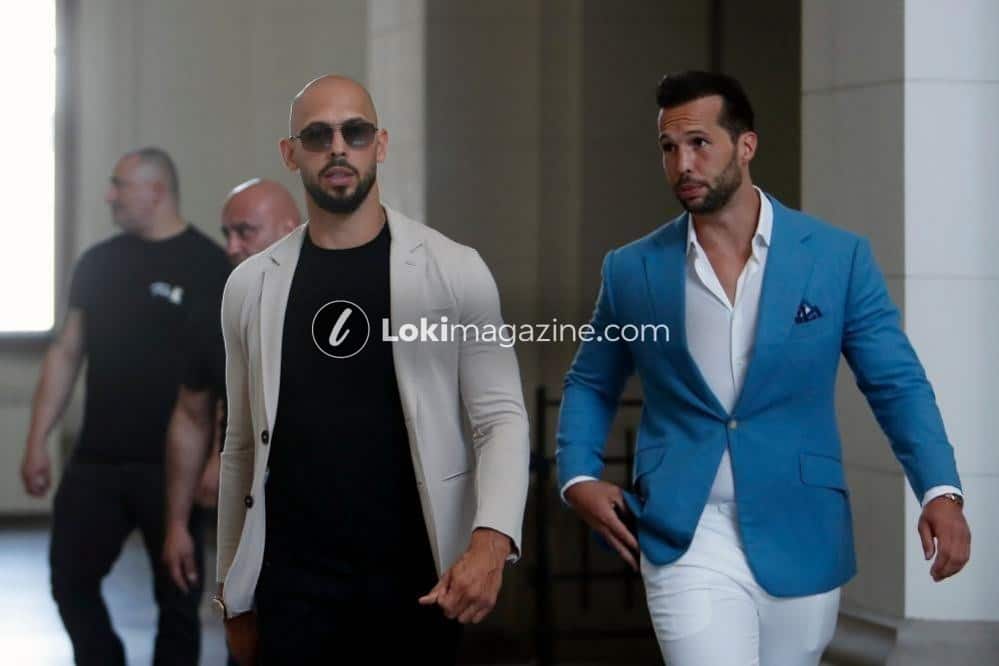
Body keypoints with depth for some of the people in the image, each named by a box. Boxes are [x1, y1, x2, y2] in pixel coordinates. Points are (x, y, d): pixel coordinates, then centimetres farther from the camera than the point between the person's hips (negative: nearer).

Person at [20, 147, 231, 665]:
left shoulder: (207, 264, -6)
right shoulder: (98, 262, 10)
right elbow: (66, 353, 13)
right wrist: (37, 441, 8)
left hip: (172, 464, -5)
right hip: (96, 460, 5)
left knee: (177, 595, 5)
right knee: (70, 579, 6)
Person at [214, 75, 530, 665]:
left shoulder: (454, 271, -2)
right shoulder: (252, 286, 7)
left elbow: (502, 417, -5)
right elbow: (243, 445, 12)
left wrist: (491, 540, -21)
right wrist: (235, 595, 11)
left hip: (417, 578, -2)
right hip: (293, 584, 2)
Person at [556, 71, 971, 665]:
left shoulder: (839, 257, 0)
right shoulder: (633, 270, 4)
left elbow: (897, 383, 2)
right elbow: (590, 385, 17)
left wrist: (941, 490, -12)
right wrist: (578, 476, 0)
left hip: (801, 541, 1)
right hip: (687, 542, -1)